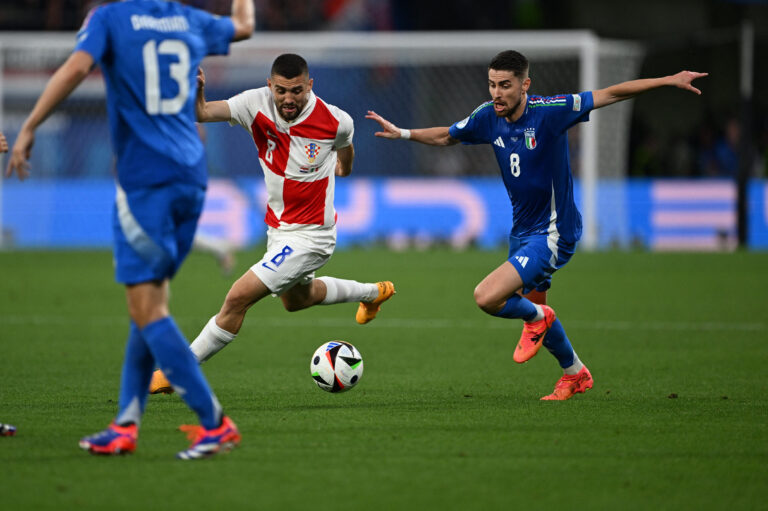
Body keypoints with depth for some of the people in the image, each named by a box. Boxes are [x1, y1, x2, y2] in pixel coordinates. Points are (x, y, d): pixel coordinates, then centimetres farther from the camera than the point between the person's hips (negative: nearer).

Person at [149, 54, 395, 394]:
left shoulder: (336, 121, -19)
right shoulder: (257, 104, -15)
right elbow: (203, 113, -25)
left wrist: (344, 164, 28)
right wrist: (197, 92, -48)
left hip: (310, 235, -7)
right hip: (277, 229, 7)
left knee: (239, 298, -15)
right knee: (296, 299, 31)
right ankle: (373, 293, 55)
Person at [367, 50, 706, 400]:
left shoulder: (548, 112, -21)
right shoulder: (488, 117, -4)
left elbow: (611, 95, -17)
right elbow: (446, 137, 17)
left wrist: (669, 81, -21)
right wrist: (402, 133, 9)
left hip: (553, 233, -7)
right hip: (523, 230, 7)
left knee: (487, 298, -21)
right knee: (533, 307, 23)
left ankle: (536, 318, 10)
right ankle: (574, 374, 46)